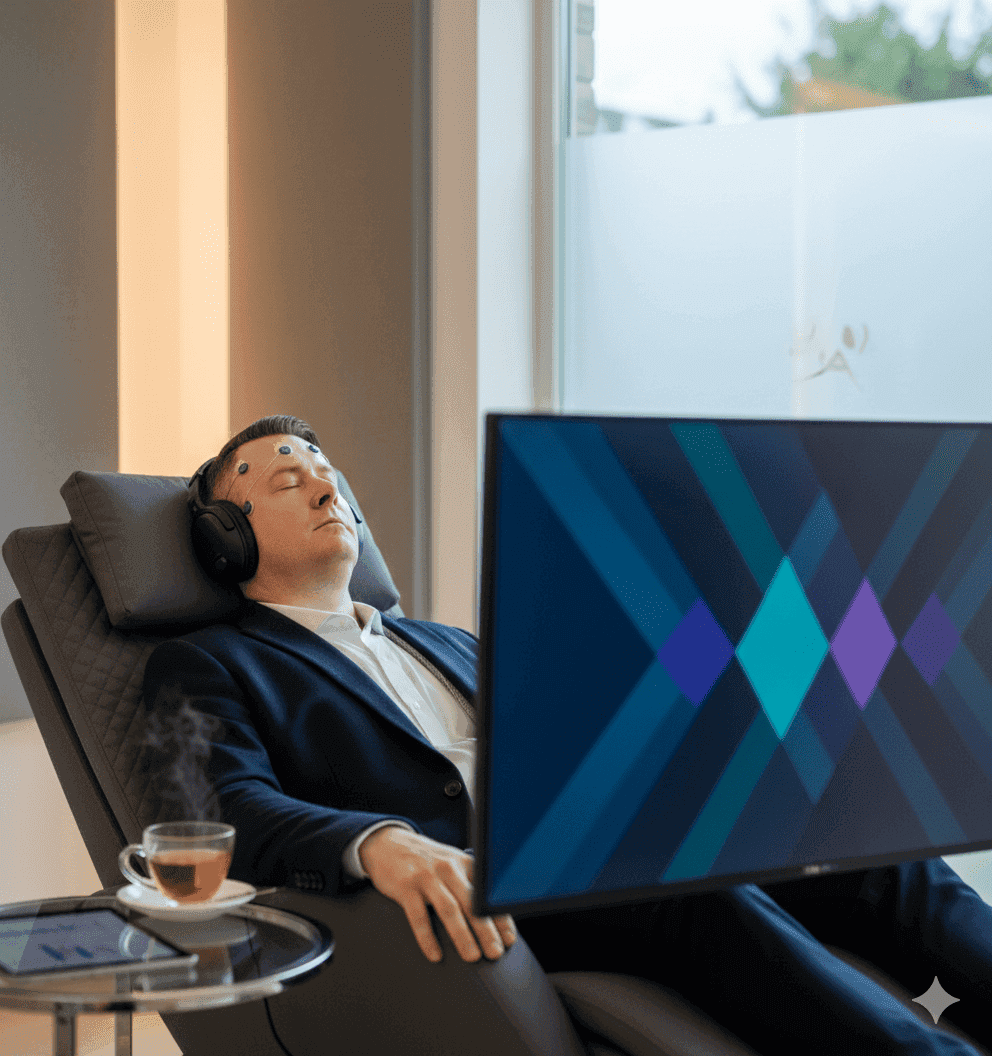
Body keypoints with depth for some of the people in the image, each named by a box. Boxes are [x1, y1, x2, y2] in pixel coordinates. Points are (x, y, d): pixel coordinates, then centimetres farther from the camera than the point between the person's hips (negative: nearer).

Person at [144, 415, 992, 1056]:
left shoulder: (452, 646, 32)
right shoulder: (207, 667, 11)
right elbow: (230, 811, -8)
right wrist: (379, 843, -29)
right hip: (469, 896, -7)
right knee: (701, 895, -34)